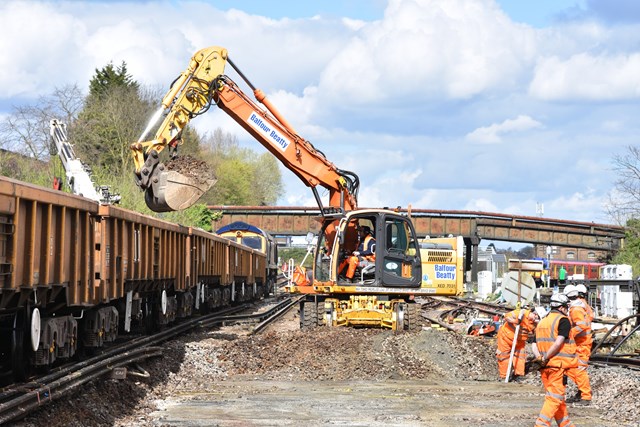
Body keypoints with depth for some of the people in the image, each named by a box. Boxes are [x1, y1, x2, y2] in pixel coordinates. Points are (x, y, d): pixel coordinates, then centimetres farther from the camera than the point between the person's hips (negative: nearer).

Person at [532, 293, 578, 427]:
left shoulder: (542, 322, 16)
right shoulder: (563, 320, -7)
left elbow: (535, 345, 10)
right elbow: (559, 342, -18)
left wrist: (539, 357, -2)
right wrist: (546, 358, -14)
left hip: (545, 366, 8)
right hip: (558, 365, -8)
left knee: (555, 396, 14)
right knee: (555, 397, -5)